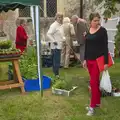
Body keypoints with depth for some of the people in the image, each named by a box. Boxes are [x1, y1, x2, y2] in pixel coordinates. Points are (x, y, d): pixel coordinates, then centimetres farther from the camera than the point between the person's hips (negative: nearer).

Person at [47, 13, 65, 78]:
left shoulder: (61, 25, 15)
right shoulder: (54, 25, -14)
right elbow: (48, 34, -22)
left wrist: (63, 38, 13)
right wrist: (53, 41, -23)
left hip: (59, 46, 9)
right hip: (55, 46, -9)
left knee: (56, 60, 16)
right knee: (56, 61, -6)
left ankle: (56, 73, 25)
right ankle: (56, 74, 2)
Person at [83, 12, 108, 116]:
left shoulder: (102, 30, -8)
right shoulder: (88, 31, 7)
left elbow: (105, 46, -10)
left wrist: (106, 62, -14)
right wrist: (85, 59, 11)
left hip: (98, 59, -5)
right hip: (89, 60, 6)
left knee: (93, 82, -7)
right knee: (95, 81, 14)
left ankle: (92, 106, 3)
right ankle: (97, 102, 27)